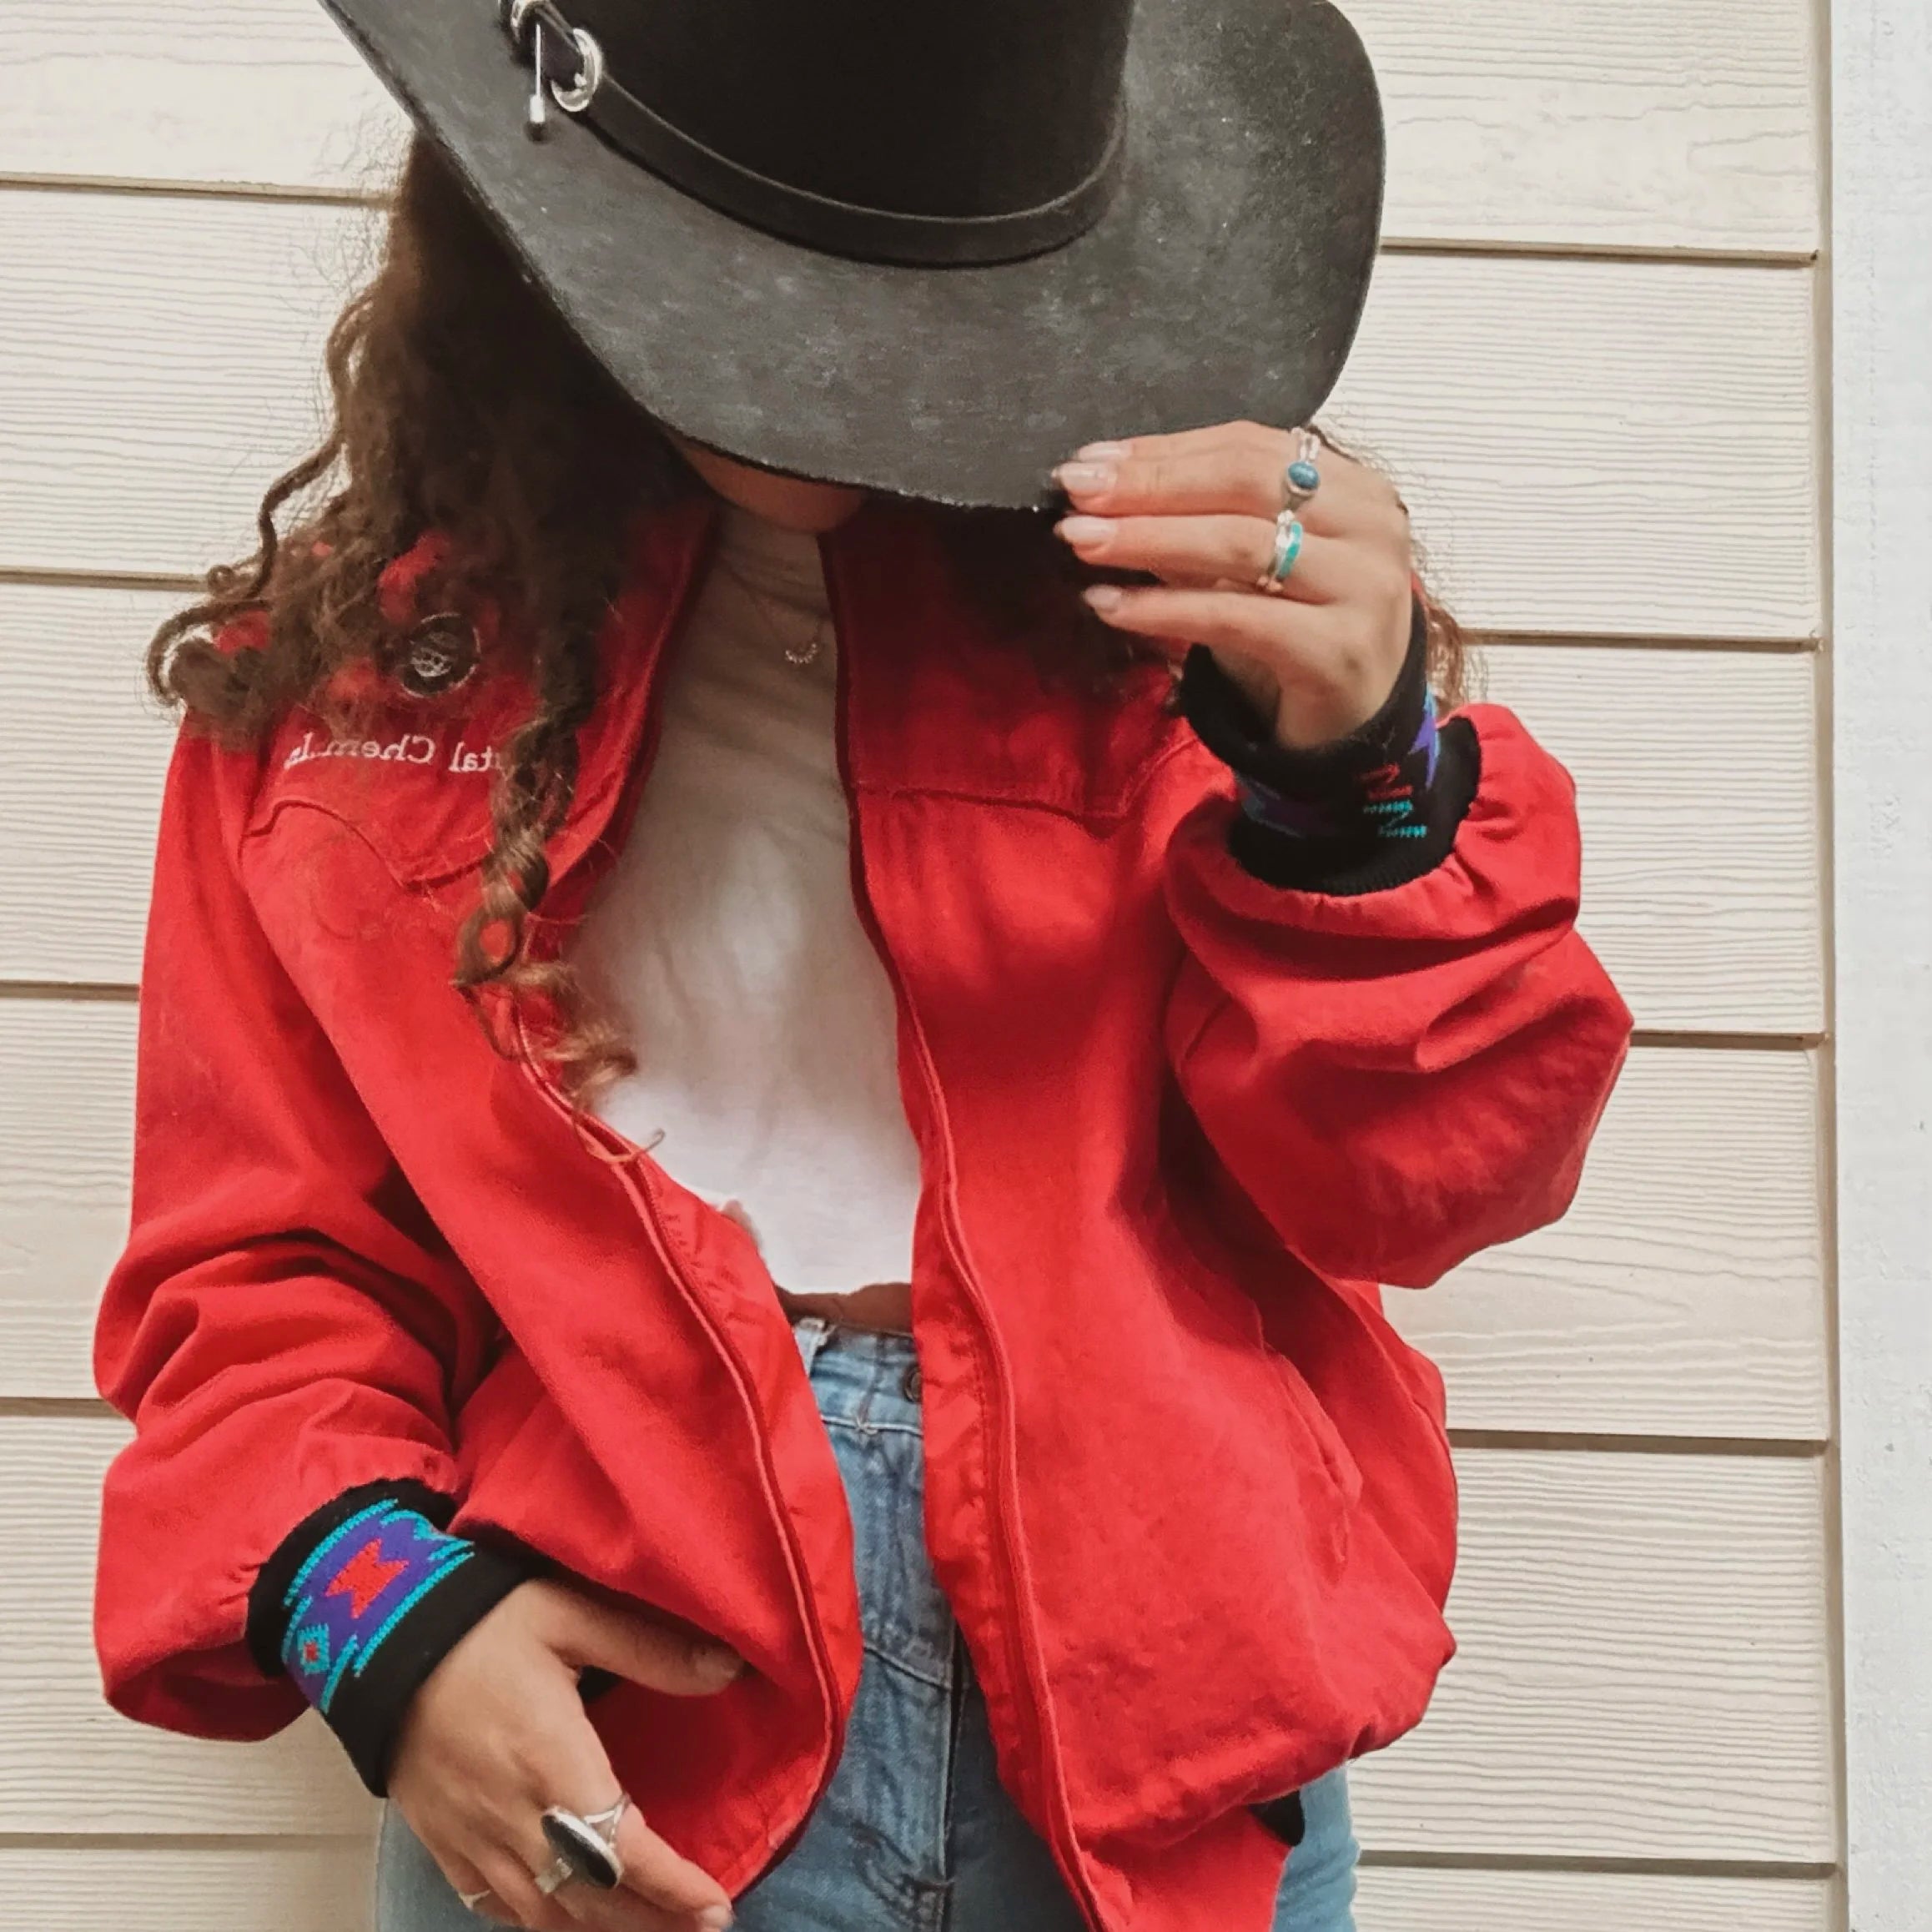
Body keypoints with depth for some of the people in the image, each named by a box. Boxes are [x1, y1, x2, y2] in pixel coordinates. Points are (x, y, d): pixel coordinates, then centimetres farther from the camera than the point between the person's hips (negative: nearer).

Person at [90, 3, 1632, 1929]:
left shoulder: (1186, 581, 0)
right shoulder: (361, 633, 2)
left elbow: (1412, 1179, -2)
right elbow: (262, 1259, 5)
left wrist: (1355, 776, -19)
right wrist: (373, 1606, -13)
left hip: (1156, 1703, 1)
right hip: (617, 1717, 0)